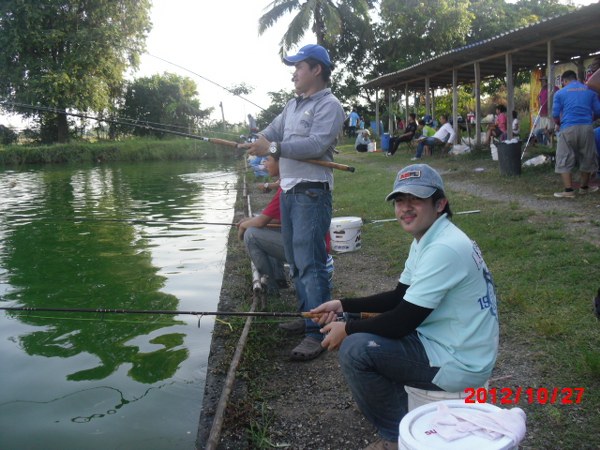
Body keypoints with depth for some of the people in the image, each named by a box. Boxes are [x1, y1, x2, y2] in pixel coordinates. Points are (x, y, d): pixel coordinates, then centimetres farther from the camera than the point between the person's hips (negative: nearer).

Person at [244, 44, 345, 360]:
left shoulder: (329, 105, -7)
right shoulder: (293, 105, 20)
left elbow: (316, 145, -20)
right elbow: (271, 132, 14)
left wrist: (273, 148, -20)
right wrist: (256, 143, -9)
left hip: (311, 192, -9)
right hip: (288, 190, 9)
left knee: (310, 263, -11)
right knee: (296, 260, 14)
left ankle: (318, 332, -7)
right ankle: (306, 314, 27)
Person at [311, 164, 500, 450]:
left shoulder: (444, 248, -25)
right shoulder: (426, 240, 7)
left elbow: (403, 322, -24)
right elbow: (400, 298, 14)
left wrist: (347, 329, -11)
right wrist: (343, 305, 6)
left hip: (459, 363, -10)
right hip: (440, 342, 10)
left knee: (354, 349, -18)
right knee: (361, 331, 15)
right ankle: (402, 421, 23)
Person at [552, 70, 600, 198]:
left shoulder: (560, 93, 6)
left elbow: (555, 114, 3)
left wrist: (558, 125, 23)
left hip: (568, 129, -3)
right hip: (586, 127, 3)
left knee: (564, 160, 2)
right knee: (586, 159, 15)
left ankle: (569, 190, -6)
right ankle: (584, 187, 27)